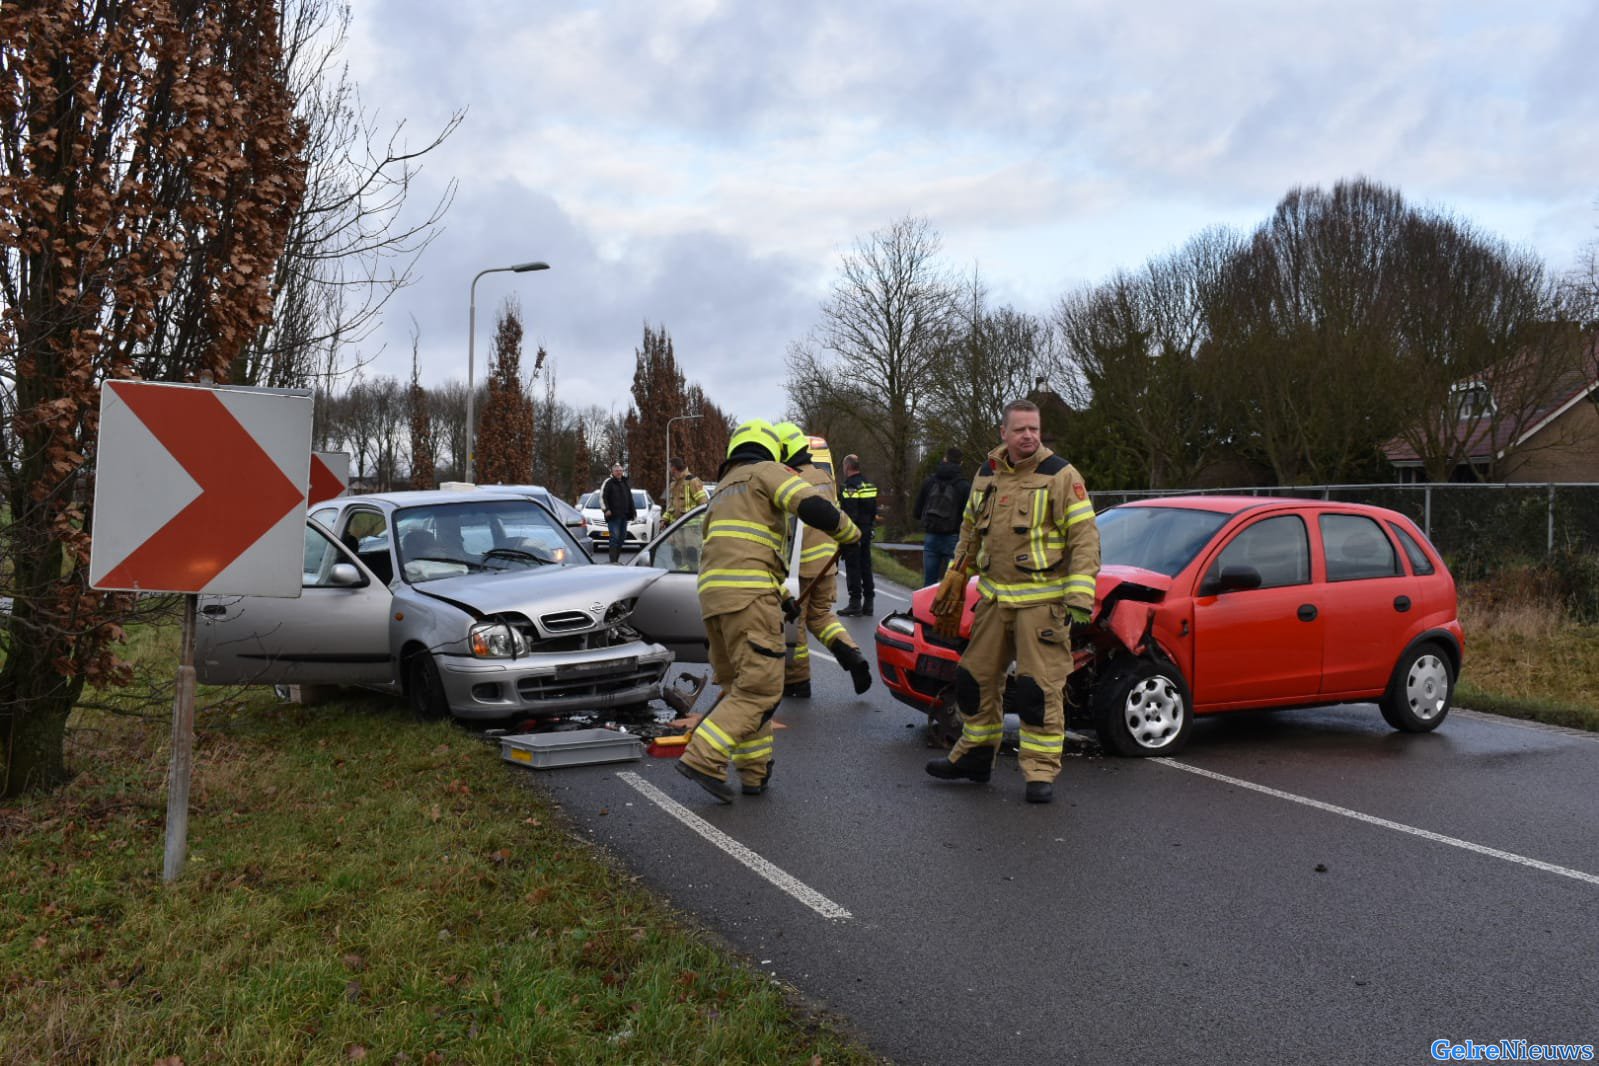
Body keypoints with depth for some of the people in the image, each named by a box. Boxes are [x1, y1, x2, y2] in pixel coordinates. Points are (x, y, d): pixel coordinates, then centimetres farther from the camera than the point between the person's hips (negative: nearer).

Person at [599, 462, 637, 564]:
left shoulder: (625, 483, 18)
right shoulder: (608, 482, -4)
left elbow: (630, 499, 25)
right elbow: (602, 497, -9)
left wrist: (633, 511, 20)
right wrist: (606, 509, -19)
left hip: (624, 516, 7)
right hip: (613, 516, -7)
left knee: (622, 538, 9)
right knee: (615, 538, -12)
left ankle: (616, 559, 17)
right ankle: (613, 561, -13)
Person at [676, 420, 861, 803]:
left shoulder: (722, 491, 30)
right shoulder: (768, 472, 5)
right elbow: (814, 507, -12)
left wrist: (780, 598, 32)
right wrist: (848, 532, 7)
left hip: (713, 597, 9)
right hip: (749, 597, -8)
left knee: (739, 687, 16)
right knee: (760, 689, -8)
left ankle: (755, 771, 17)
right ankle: (703, 758, -17)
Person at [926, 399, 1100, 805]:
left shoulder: (1061, 475, -8)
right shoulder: (986, 476, 10)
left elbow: (1085, 538, -10)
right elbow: (970, 533, 21)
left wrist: (1079, 597, -17)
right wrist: (953, 582, 21)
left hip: (1043, 601, -6)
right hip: (994, 598, 6)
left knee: (1040, 687, -4)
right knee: (976, 677, 13)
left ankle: (1041, 773, 6)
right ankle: (975, 756, 29)